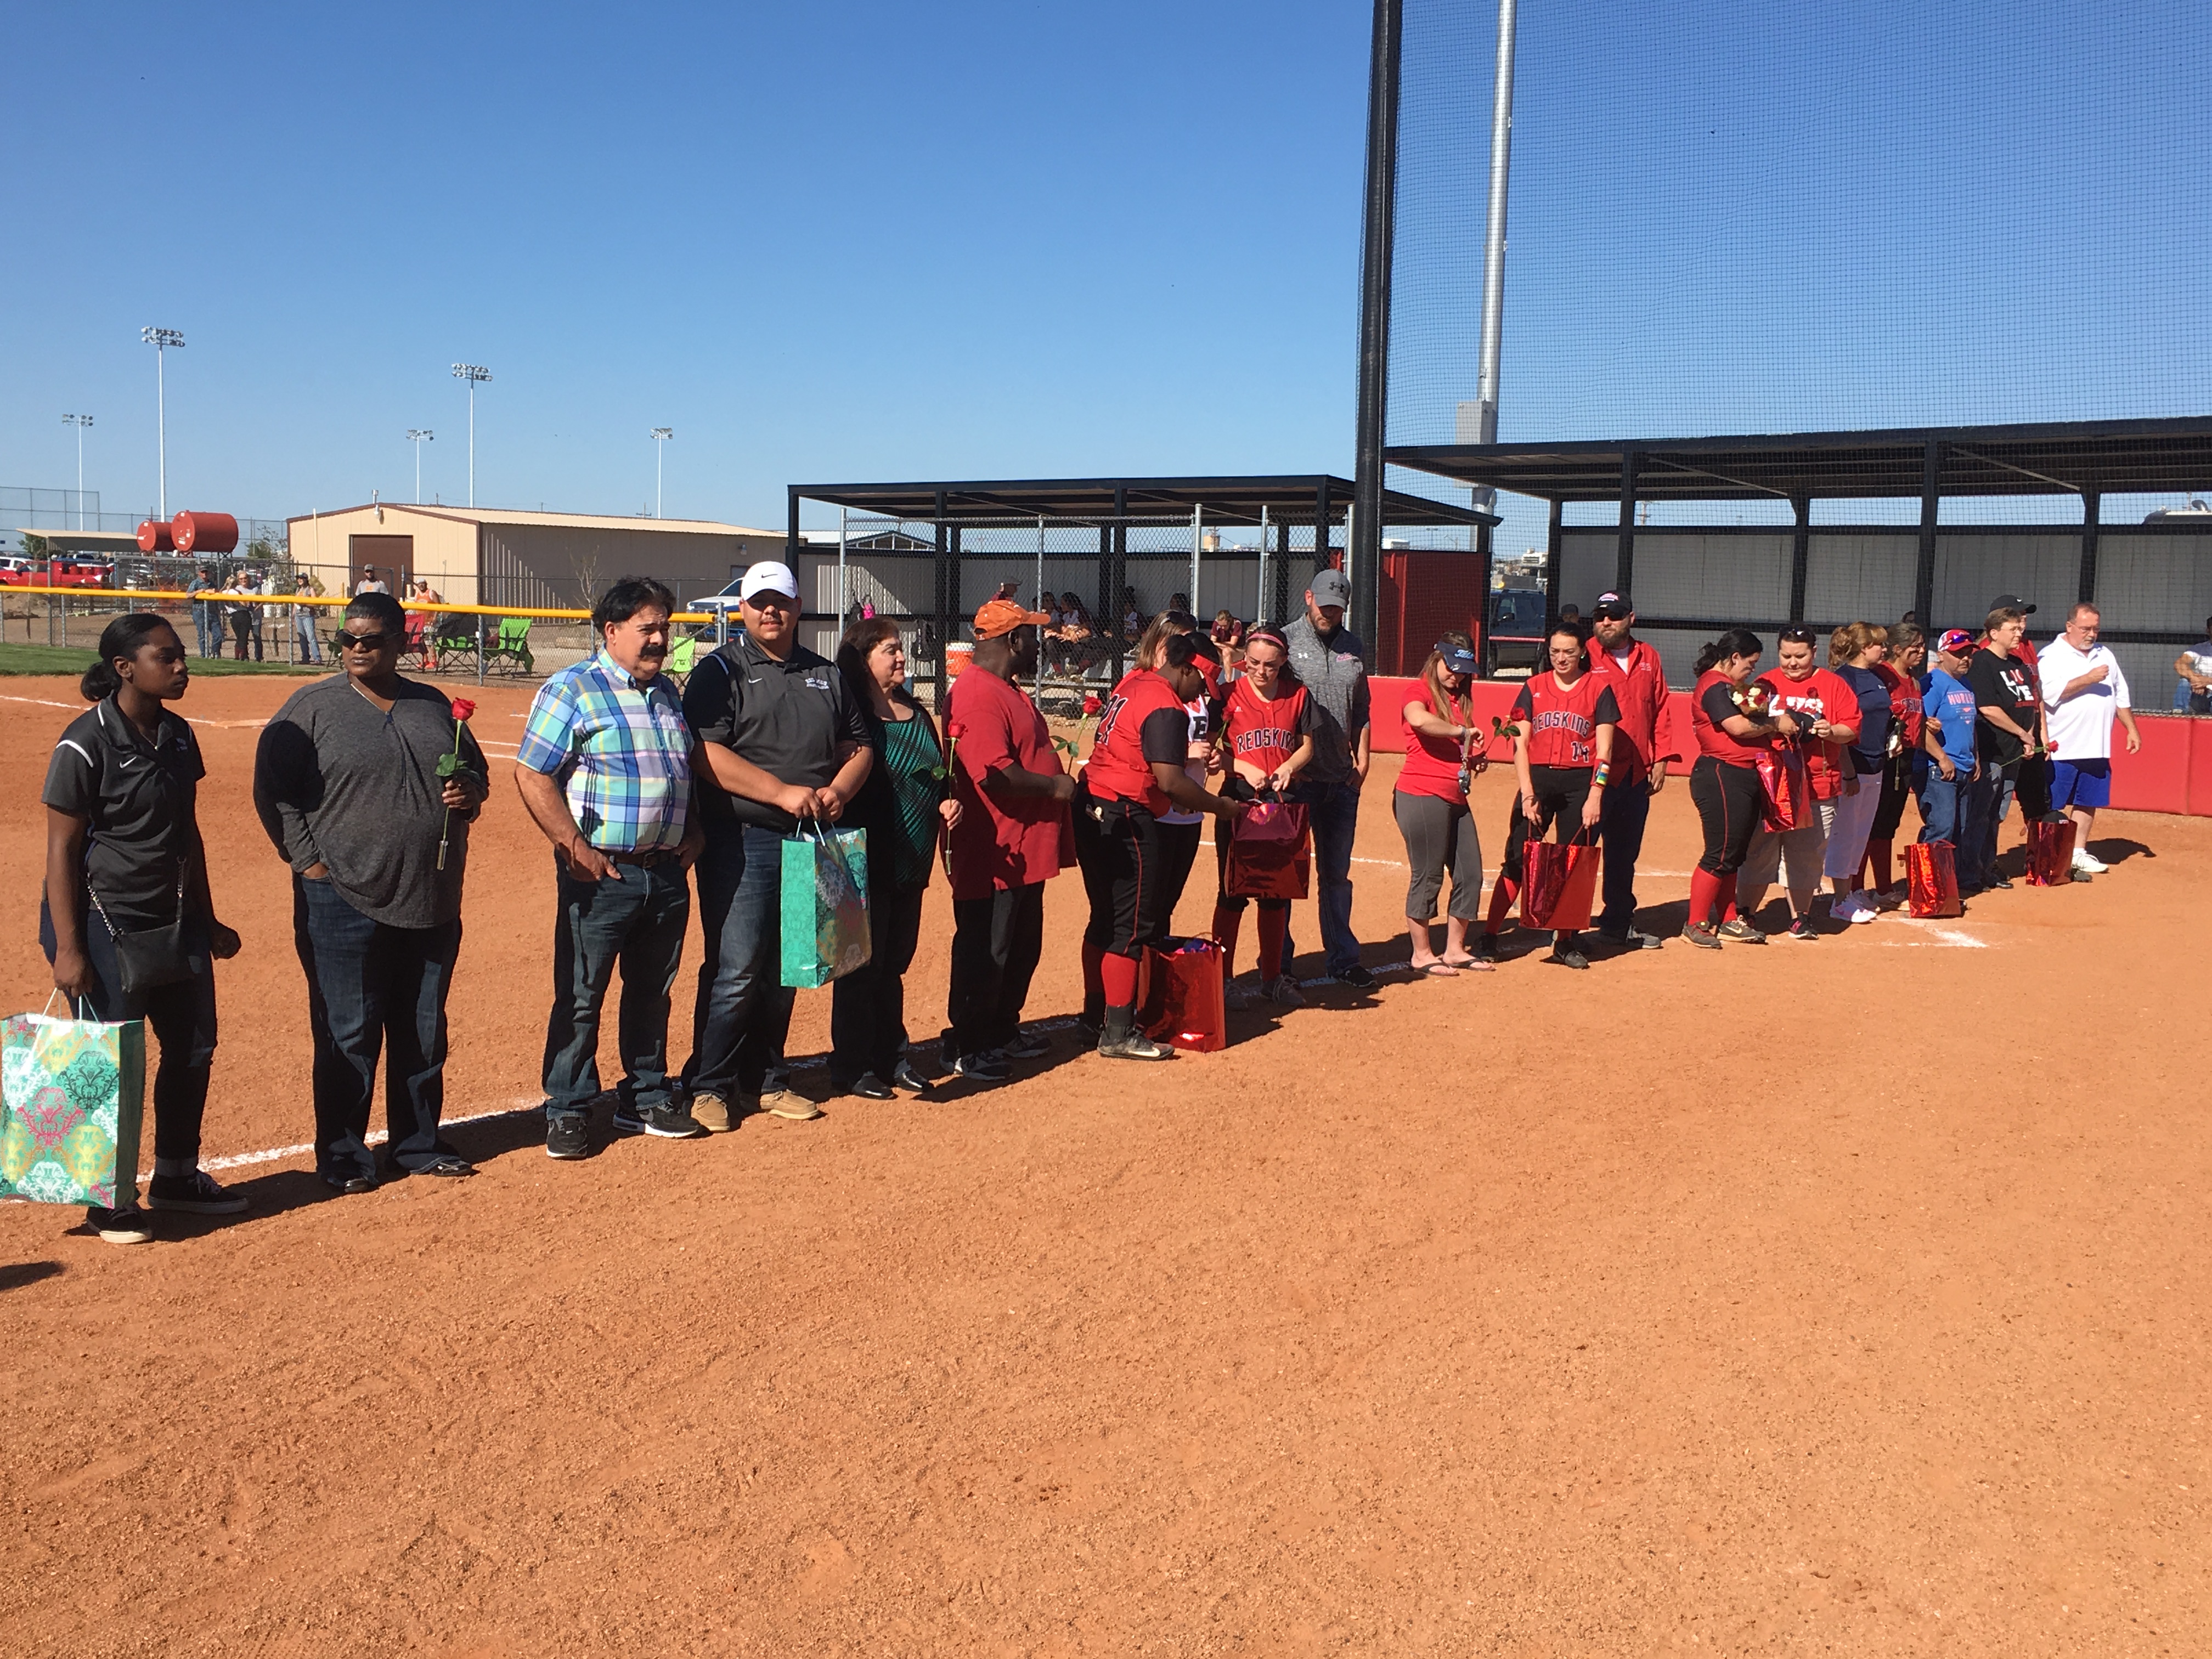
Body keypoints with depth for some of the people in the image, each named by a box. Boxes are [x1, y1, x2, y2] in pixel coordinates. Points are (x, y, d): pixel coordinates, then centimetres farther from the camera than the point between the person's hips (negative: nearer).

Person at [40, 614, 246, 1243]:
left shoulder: (177, 735, 7)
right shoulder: (87, 743, -15)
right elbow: (61, 850, -14)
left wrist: (206, 921, 18)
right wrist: (67, 947, -18)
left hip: (174, 919, 8)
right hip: (105, 923, -8)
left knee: (193, 1048, 13)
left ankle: (176, 1177, 30)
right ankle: (112, 1200, 16)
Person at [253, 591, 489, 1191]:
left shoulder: (435, 706, 10)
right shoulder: (312, 707, -2)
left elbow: (476, 769, 20)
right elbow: (273, 791, -3)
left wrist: (470, 791, -3)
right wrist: (308, 861, -11)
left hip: (432, 903, 4)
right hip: (343, 901, -4)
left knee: (424, 1034, 13)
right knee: (348, 1035, 1)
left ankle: (418, 1144, 27)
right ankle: (342, 1157, 15)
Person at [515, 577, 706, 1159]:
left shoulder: (669, 694, 14)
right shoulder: (571, 690, -7)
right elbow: (532, 775, -12)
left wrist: (694, 834, 11)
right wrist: (576, 848, -16)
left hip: (667, 872, 6)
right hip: (601, 873, -6)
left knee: (652, 993, 15)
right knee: (580, 997, 1)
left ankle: (646, 1099, 28)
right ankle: (568, 1111, 13)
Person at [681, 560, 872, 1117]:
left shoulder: (827, 675, 16)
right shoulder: (720, 672, -1)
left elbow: (859, 745, 18)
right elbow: (705, 753, -13)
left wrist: (839, 790, -4)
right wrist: (782, 792, -20)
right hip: (742, 841, -5)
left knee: (785, 969, 12)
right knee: (734, 971, -7)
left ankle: (765, 1081, 23)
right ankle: (709, 1086, 6)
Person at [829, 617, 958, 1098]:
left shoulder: (917, 713, 14)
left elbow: (938, 776, 23)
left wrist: (946, 803, 4)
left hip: (913, 861, 7)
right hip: (867, 859, -7)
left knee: (894, 963, 16)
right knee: (863, 964, 1)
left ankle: (891, 1054, 27)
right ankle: (851, 1067, 11)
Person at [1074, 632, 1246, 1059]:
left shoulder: (1135, 682, 12)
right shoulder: (1166, 708, -16)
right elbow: (1170, 782, -23)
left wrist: (1183, 752, 18)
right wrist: (1221, 806, -12)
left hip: (1091, 809, 10)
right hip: (1124, 819, -10)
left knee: (1106, 918, 18)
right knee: (1133, 925, -4)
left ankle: (1095, 1013, 28)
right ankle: (1118, 1034, -2)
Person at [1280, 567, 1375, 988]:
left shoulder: (1354, 648, 11)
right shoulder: (1285, 641, -4)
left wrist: (1362, 760, 7)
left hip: (1341, 780, 5)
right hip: (1293, 777, -4)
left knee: (1337, 874, 13)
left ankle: (1343, 960, 22)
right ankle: (1278, 961, 13)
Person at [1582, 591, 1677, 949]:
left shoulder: (1648, 658, 11)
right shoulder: (1585, 658, -5)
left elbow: (1660, 711, 14)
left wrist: (1661, 760, 6)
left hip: (1637, 774, 6)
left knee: (1625, 853, 15)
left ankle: (1618, 924, 26)